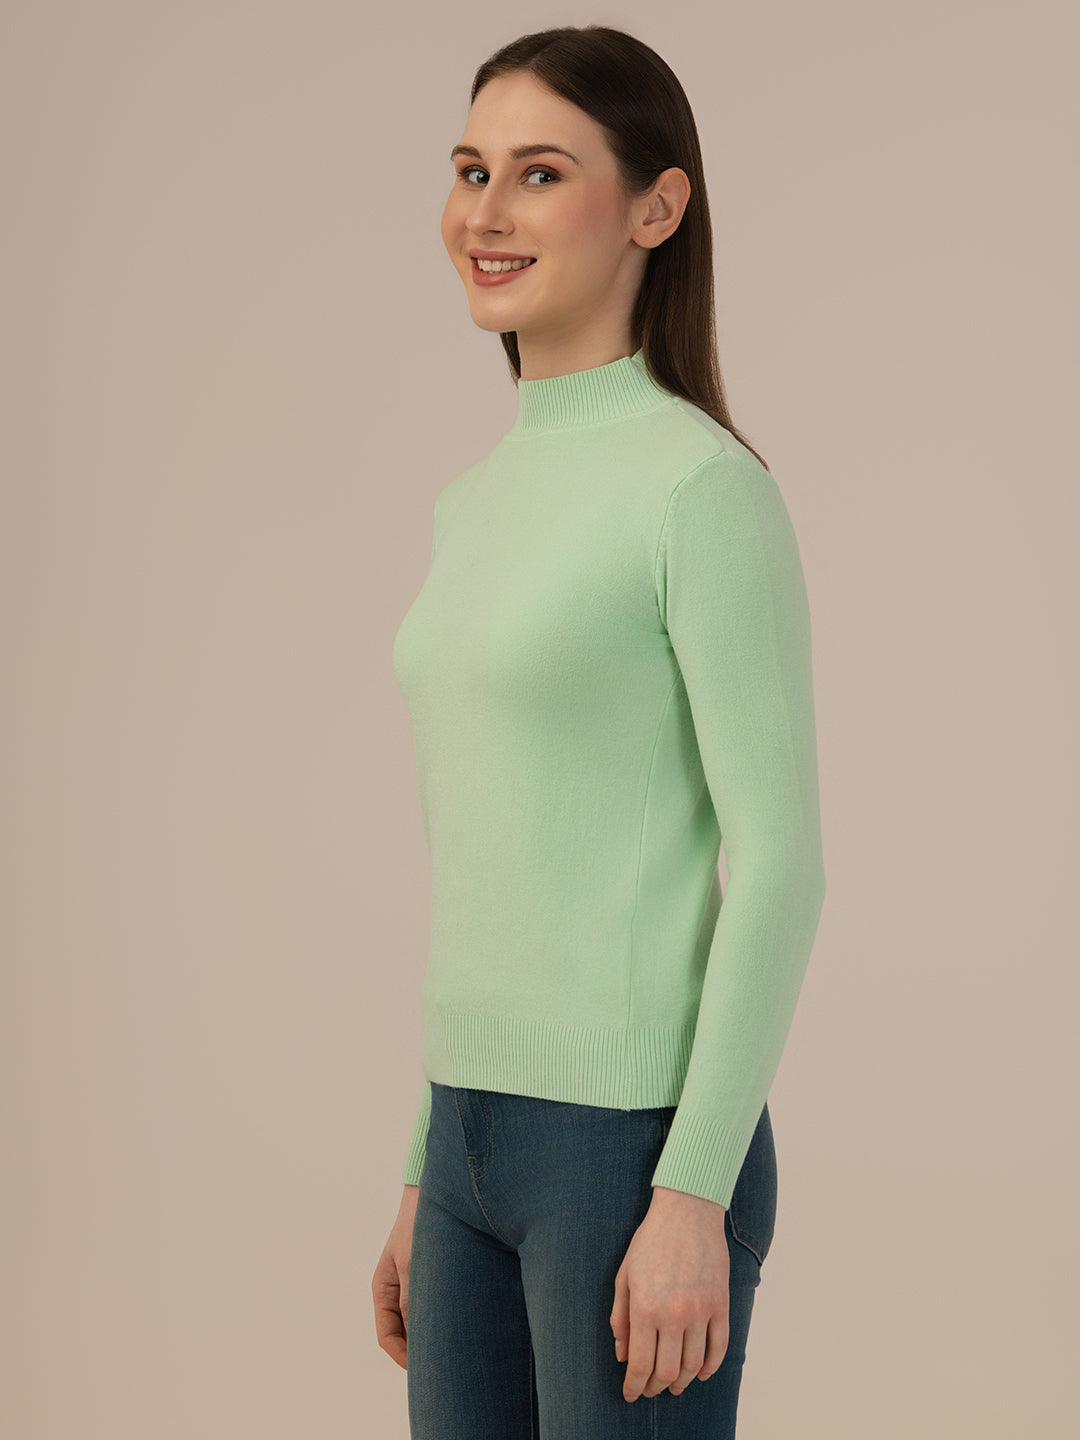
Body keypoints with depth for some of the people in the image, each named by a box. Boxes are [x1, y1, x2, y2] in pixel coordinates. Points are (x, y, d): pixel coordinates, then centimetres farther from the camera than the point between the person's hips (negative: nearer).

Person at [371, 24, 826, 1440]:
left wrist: (693, 1194, -19)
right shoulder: (479, 501, 13)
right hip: (479, 1136, 8)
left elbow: (778, 859, -14)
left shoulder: (707, 488, -11)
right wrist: (425, 1180, 18)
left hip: (638, 1146, -8)